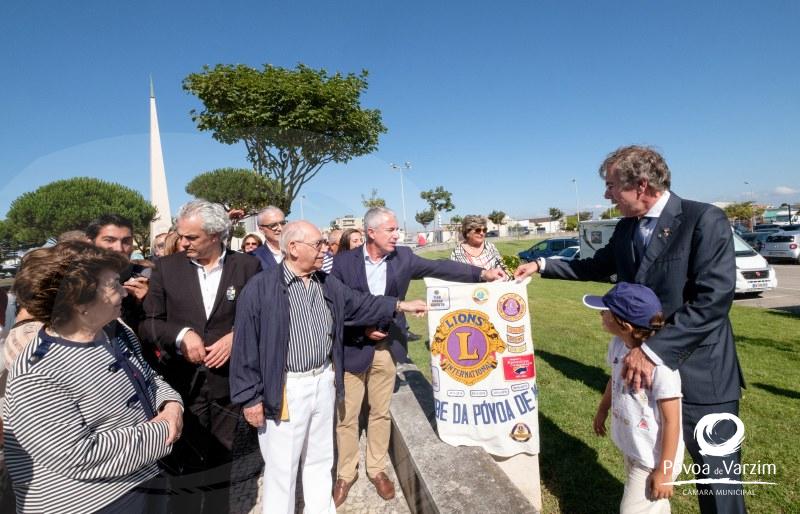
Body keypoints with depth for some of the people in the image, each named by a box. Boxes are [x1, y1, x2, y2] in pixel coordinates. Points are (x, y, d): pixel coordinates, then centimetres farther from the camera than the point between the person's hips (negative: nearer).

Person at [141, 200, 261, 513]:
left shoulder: (247, 266, -4)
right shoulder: (166, 267, -1)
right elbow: (148, 323, 0)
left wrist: (236, 336, -15)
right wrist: (181, 334, -17)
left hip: (226, 381, 0)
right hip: (183, 382, 0)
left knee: (220, 463, 17)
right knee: (187, 466, 10)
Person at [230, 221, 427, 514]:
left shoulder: (327, 283, 5)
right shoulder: (260, 288, -15)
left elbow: (358, 304, 14)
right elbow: (245, 346, -13)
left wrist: (400, 305, 11)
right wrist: (250, 397, -12)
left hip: (324, 380, 6)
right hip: (285, 388, -6)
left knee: (320, 458, 22)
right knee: (282, 466, 10)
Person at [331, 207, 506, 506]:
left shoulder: (403, 257, -4)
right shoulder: (343, 262, -12)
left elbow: (439, 268, -11)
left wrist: (482, 273, -20)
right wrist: (363, 330, -15)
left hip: (387, 347, 3)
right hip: (353, 347, -2)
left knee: (381, 412, 17)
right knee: (346, 416, 10)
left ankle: (376, 469, 37)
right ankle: (346, 473, 32)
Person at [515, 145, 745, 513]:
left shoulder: (705, 220, -17)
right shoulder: (626, 228, 5)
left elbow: (714, 298, -24)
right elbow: (596, 267, 19)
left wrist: (654, 349, -28)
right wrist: (542, 265, 11)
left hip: (699, 373, -6)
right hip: (644, 363, 7)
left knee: (715, 473, 10)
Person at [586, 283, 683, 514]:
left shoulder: (660, 362, -32)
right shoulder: (617, 344, -9)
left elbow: (671, 421, -24)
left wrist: (664, 471, -17)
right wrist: (602, 410, 24)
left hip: (653, 458, -7)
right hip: (630, 448, 7)